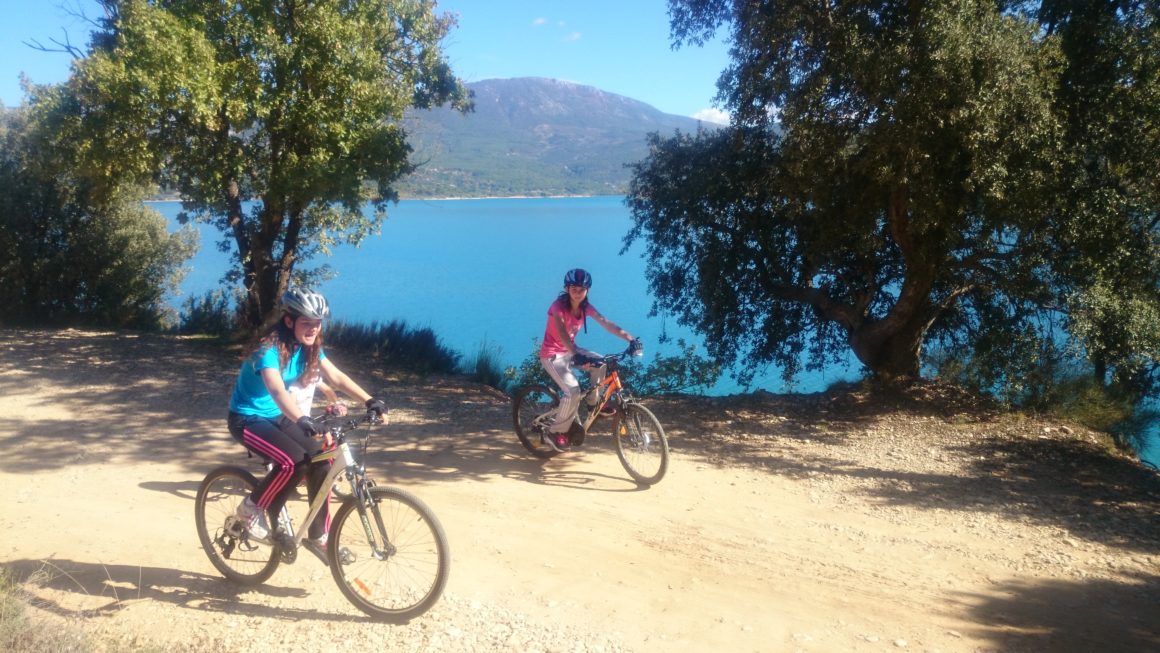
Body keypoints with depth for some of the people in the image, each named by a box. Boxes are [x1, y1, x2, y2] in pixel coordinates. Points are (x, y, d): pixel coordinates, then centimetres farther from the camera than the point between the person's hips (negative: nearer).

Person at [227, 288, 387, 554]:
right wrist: (302, 420, -61)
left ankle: (319, 536, 3)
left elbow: (336, 377, -5)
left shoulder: (309, 347, -5)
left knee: (321, 459, -10)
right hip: (248, 419, -7)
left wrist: (369, 400, -19)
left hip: (277, 416, 7)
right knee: (294, 461, -29)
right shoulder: (269, 349, -28)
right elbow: (277, 390, -44)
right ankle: (251, 509, -3)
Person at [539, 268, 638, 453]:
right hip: (552, 354, -7)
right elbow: (561, 333, -40)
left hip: (570, 351, 7)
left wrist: (630, 338, -31)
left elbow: (607, 324, -16)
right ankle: (555, 433, -8)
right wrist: (576, 356, -57)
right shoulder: (558, 306, -24)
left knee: (600, 363, -12)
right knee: (573, 390, -23)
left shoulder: (586, 307, -7)